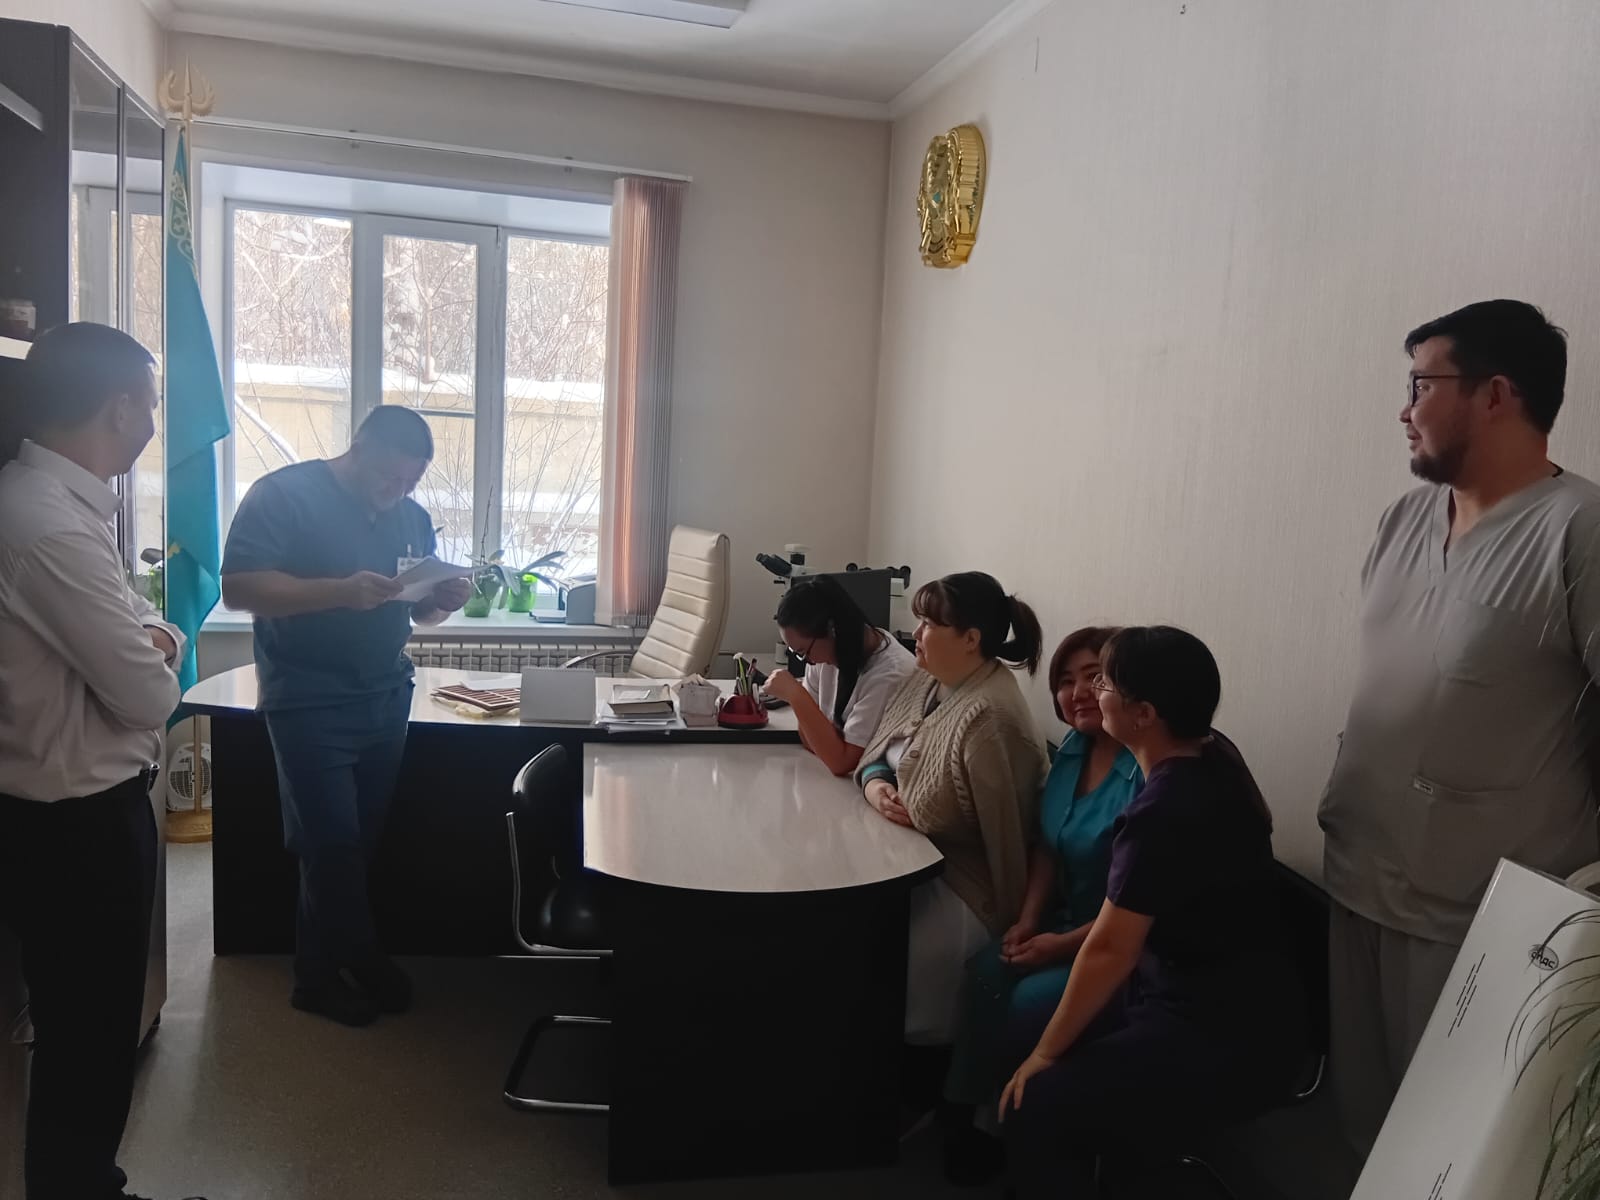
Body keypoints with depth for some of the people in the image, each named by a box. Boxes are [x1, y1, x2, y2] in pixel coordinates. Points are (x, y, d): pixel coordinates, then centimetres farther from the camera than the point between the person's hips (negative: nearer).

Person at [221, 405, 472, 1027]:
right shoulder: (283, 495, -9)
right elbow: (238, 586, -17)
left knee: (359, 842, 11)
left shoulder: (412, 516, 10)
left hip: (387, 700, 6)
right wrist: (341, 590, -28)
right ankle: (361, 962, 18)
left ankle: (322, 969, 26)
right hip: (309, 704, -6)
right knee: (334, 844, -2)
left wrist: (444, 599, -8)